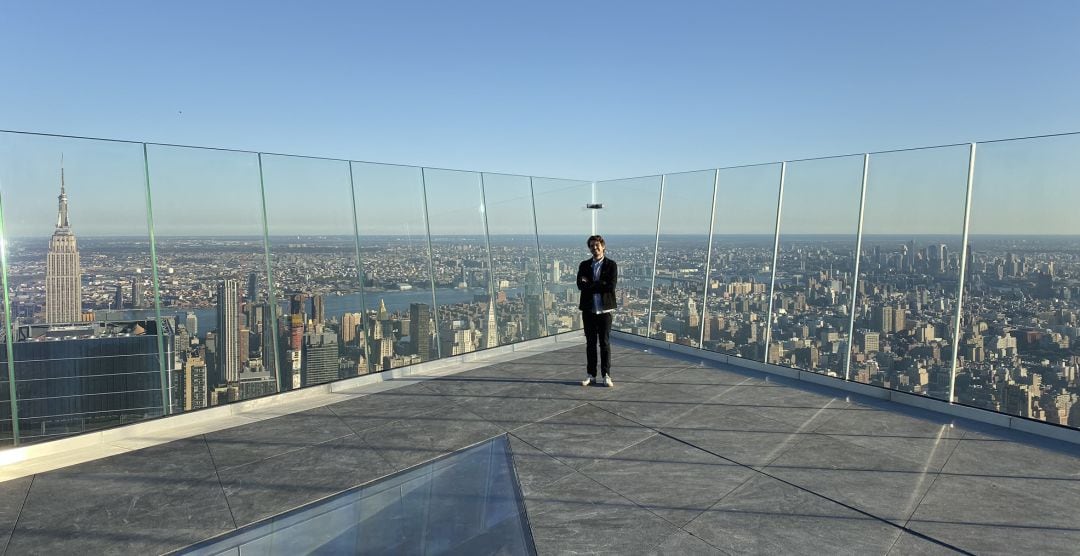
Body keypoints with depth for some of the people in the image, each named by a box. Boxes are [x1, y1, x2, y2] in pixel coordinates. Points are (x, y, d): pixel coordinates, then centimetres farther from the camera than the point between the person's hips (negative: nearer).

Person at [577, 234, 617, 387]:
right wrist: (600, 285, -16)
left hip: (604, 310, -3)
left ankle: (606, 376, 11)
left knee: (605, 343, 2)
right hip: (588, 310, 3)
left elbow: (611, 286, -15)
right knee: (590, 344, 9)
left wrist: (590, 284, -10)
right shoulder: (584, 265, 8)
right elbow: (580, 285, -6)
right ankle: (591, 375, 18)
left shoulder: (611, 265, -1)